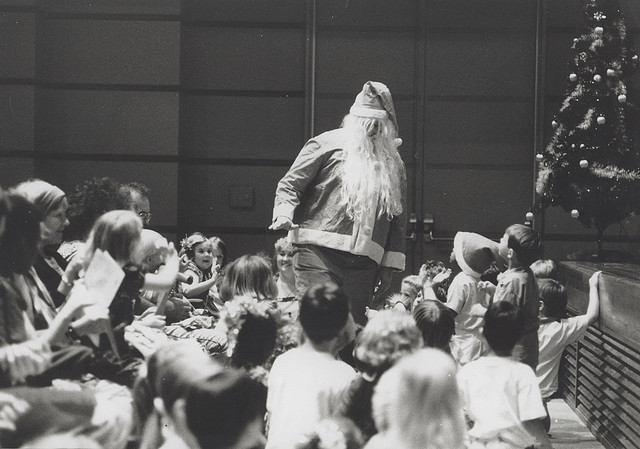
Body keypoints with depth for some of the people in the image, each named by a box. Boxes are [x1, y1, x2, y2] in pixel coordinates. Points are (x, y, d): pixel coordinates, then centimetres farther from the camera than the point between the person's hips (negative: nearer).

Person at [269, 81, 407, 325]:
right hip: (319, 252, -4)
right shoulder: (327, 144, 6)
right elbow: (290, 184, 6)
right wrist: (284, 213, -14)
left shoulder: (392, 163, 19)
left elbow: (397, 220, 22)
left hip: (364, 262, 4)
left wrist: (389, 266, 17)